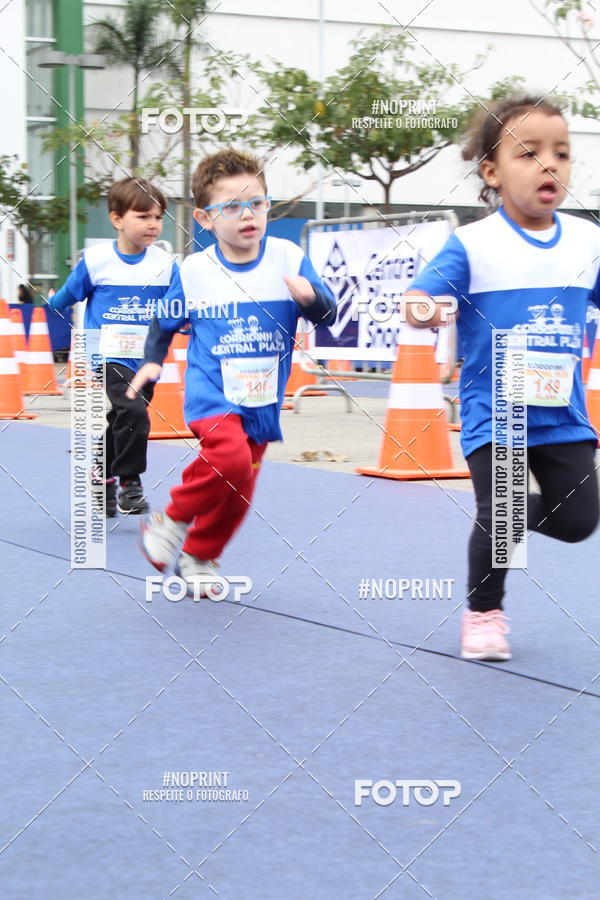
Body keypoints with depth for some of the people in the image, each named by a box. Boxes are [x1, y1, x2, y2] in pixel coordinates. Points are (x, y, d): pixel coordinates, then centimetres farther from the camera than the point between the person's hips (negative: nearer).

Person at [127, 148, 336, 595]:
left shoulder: (288, 258, -5)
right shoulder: (194, 270, -5)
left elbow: (328, 313, -8)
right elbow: (165, 321, 11)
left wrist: (310, 297, -28)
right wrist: (152, 361, -2)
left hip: (263, 399, 3)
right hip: (211, 391, -3)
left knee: (239, 490, 10)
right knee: (231, 457, -29)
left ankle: (197, 558, 33)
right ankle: (171, 521, -6)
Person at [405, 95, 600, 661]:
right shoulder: (472, 244, -9)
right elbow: (418, 300, -15)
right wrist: (423, 310, -39)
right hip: (493, 414, -4)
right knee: (498, 515, -9)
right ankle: (483, 613, 16)